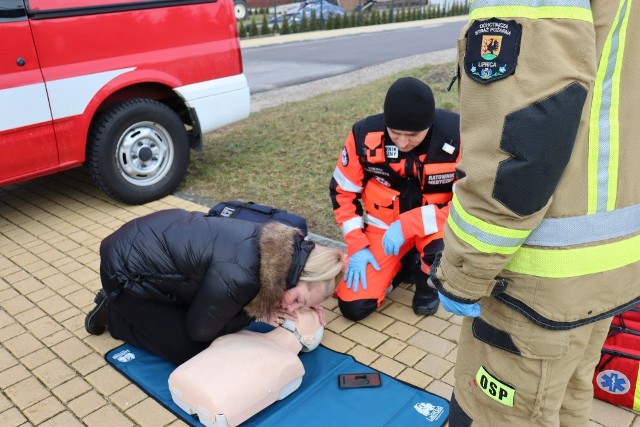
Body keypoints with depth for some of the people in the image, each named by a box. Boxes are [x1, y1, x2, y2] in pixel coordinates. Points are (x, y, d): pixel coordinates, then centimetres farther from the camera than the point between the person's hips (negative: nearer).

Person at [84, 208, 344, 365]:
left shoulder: (280, 245, -13)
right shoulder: (237, 276, -35)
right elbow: (199, 330, -16)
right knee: (191, 349, 0)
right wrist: (259, 314, -12)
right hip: (127, 270, -7)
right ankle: (112, 314, 16)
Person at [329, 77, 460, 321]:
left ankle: (426, 282, 1)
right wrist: (357, 246, -12)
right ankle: (401, 265, 20)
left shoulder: (457, 135, -26)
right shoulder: (364, 135, -20)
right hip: (383, 226, 2)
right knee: (353, 306, -10)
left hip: (432, 224, -1)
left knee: (444, 249, -37)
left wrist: (409, 224, -30)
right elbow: (342, 192, -6)